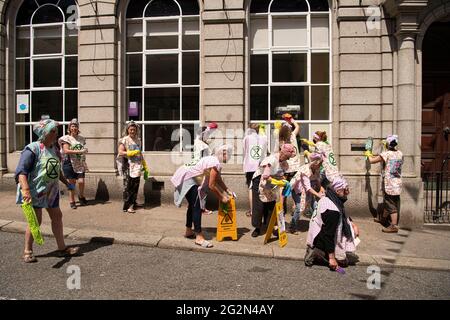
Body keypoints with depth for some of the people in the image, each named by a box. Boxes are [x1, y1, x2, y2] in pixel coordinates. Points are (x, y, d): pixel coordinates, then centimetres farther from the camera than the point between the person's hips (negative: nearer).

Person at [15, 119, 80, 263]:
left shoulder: (54, 149, 7)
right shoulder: (33, 149, -17)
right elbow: (21, 171, -23)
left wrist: (67, 183, 23)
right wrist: (25, 189, -35)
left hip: (51, 191, 8)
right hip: (35, 192, -8)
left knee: (57, 217, 11)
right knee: (36, 221, -1)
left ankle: (62, 248, 23)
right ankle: (27, 251, 19)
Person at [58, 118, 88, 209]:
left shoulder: (81, 138, 11)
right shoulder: (66, 138, -3)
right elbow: (66, 150, -15)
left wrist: (85, 150, 3)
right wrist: (79, 151, -21)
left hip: (80, 163, 3)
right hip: (70, 163, -3)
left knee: (81, 181, -4)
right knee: (72, 182, 2)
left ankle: (81, 196, 23)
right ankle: (72, 201, 15)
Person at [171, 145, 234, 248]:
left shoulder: (214, 160, 10)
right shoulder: (215, 164, -21)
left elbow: (219, 180, 17)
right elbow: (212, 185, -21)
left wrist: (228, 191, 11)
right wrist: (222, 198, -11)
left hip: (189, 181, 11)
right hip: (189, 181, -11)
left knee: (193, 205, 21)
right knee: (197, 207, -12)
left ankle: (188, 231, 35)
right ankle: (199, 237, -12)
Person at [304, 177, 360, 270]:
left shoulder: (328, 198, -2)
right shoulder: (332, 210, -31)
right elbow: (329, 235, -30)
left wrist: (352, 224, 7)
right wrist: (331, 258, -26)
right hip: (321, 240, -9)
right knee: (343, 262, 0)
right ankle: (316, 254, -2)